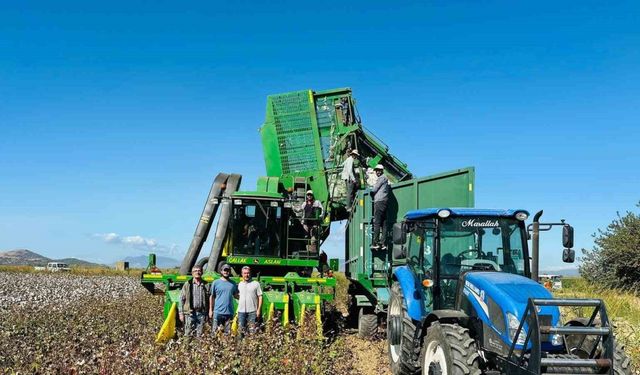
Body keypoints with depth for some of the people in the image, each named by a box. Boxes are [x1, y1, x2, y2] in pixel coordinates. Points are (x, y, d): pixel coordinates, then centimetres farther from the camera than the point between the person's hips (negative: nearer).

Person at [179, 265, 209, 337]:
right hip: (190, 313, -1)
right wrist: (181, 313, 0)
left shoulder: (205, 285, 7)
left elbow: (208, 300, 8)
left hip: (201, 313, 1)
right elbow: (182, 299, 6)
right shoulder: (187, 284, 5)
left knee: (200, 334, 3)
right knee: (189, 334, -2)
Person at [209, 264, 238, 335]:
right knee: (215, 332, -2)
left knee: (228, 333, 6)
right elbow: (212, 297, 6)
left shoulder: (233, 283, 9)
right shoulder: (216, 283, 4)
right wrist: (210, 310, 2)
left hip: (229, 312, 2)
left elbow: (235, 295, 15)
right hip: (218, 312, -2)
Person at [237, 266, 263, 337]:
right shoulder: (240, 284, 13)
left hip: (252, 311, -3)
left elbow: (260, 297, 0)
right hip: (241, 311, 3)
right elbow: (237, 296, 18)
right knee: (241, 330, 6)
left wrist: (258, 310, -8)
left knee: (252, 330, -3)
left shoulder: (256, 284, 1)